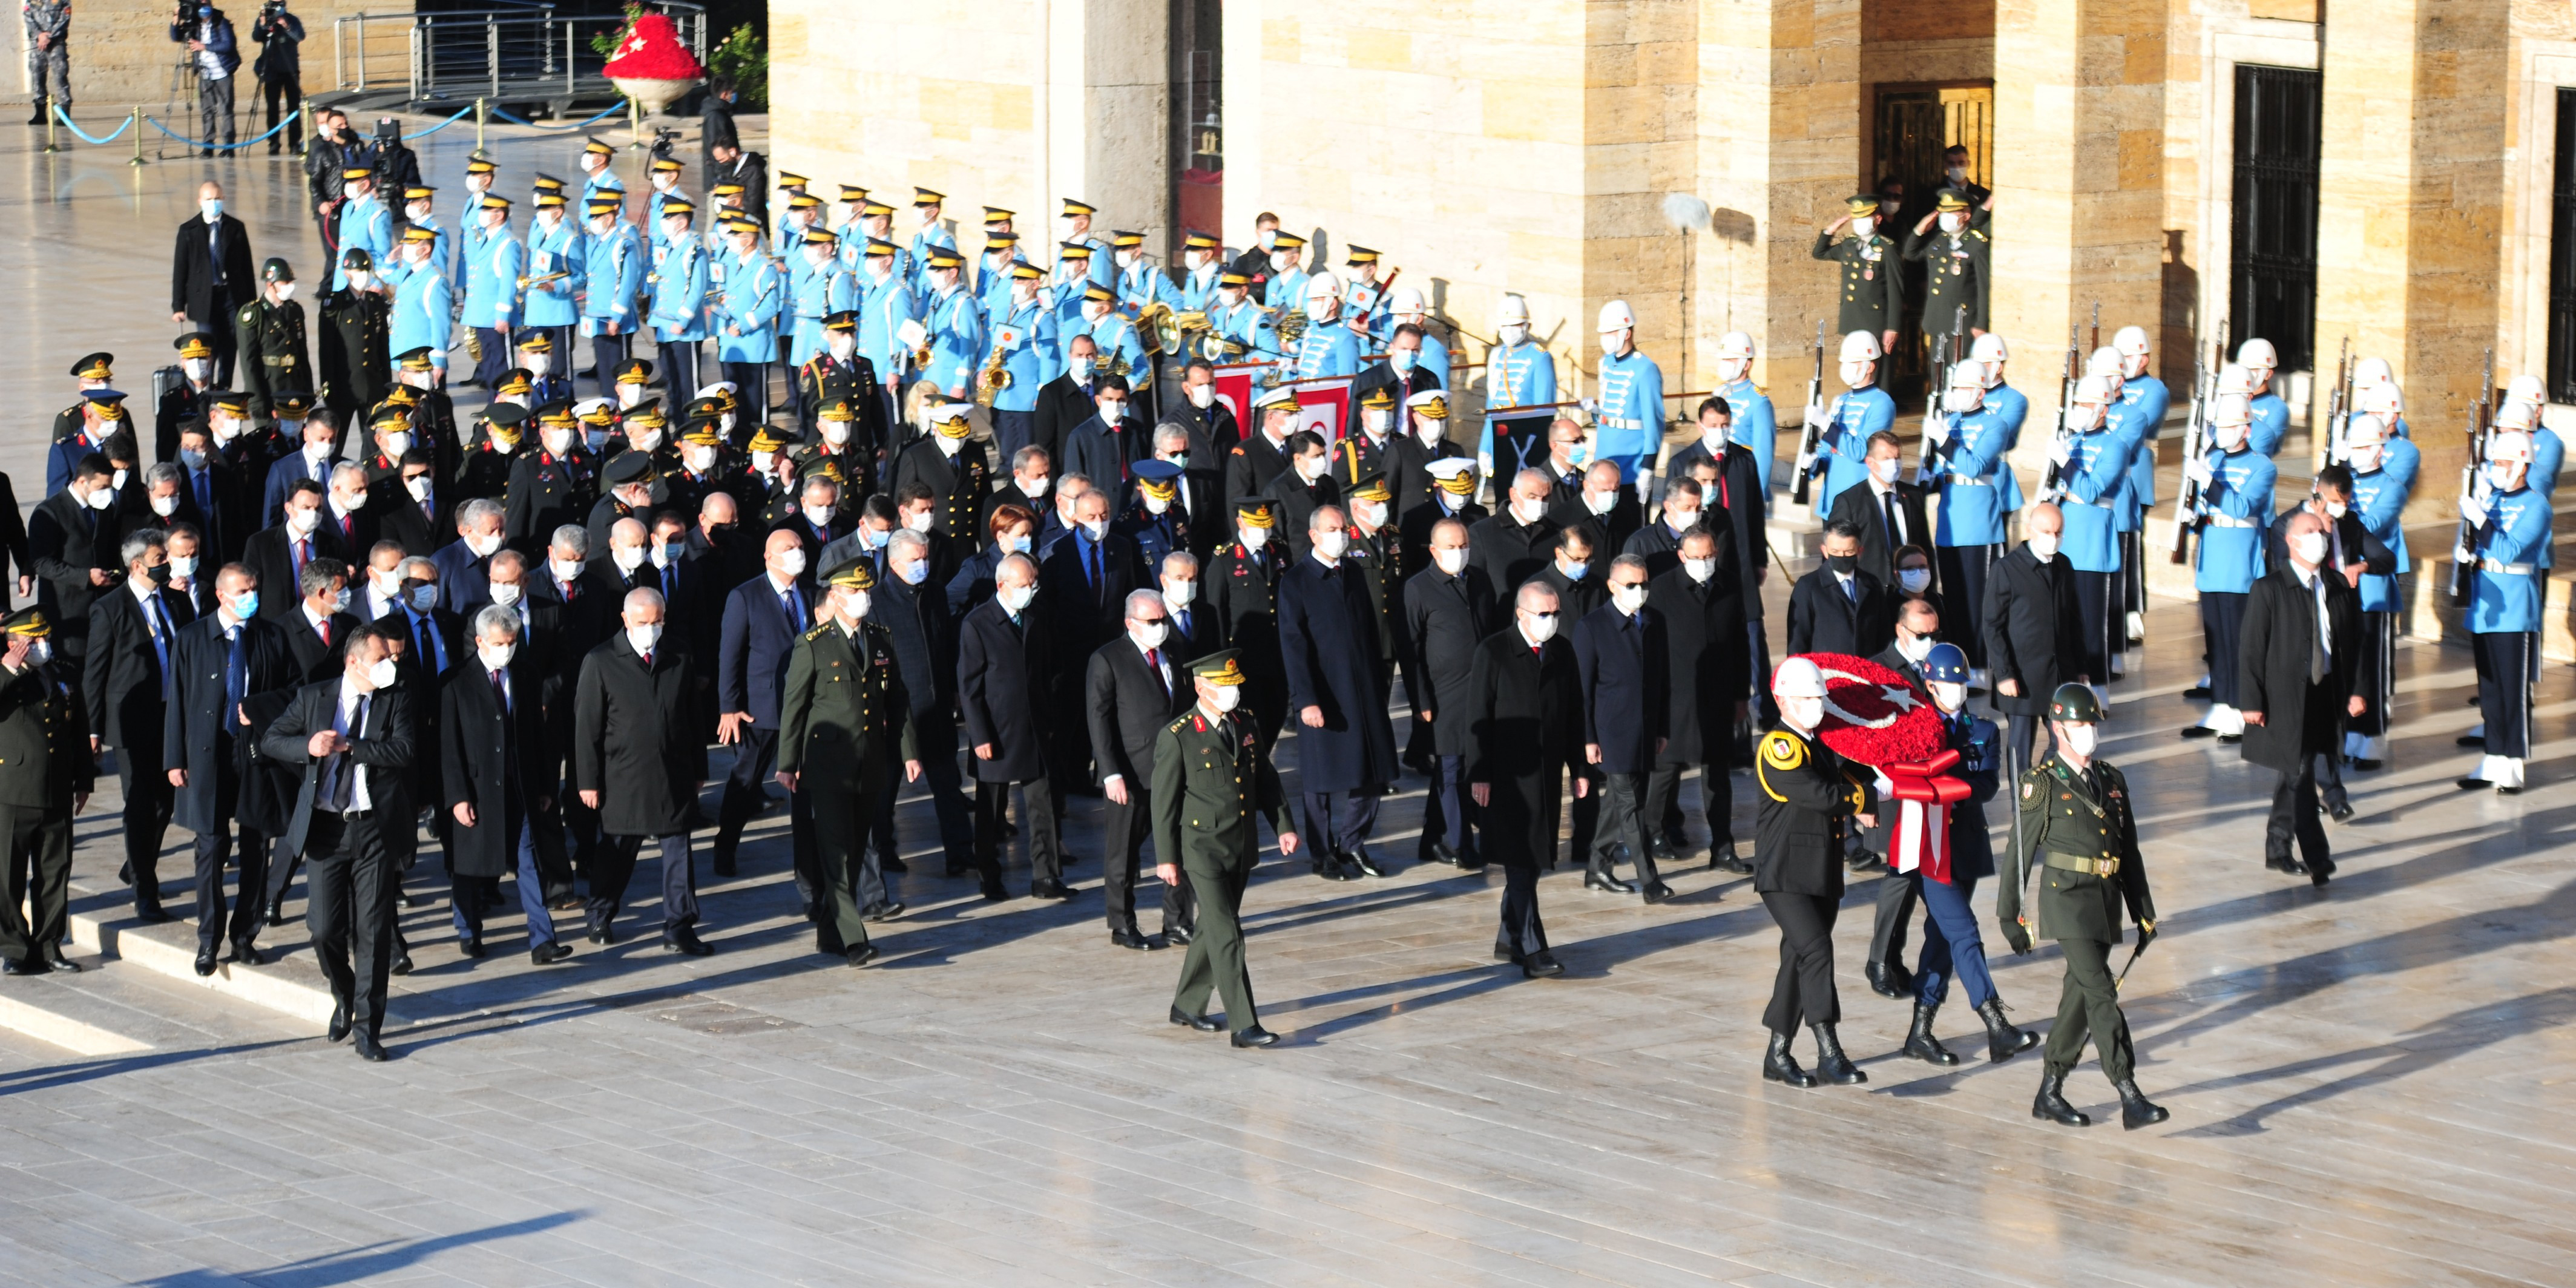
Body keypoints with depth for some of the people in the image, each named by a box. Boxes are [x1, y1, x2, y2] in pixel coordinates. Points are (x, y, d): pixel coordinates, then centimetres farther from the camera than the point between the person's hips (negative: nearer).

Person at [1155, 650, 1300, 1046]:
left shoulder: (1245, 727, 8)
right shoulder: (1177, 737, -10)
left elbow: (1266, 779, 17)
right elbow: (1164, 801, -8)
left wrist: (1283, 826, 9)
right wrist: (1167, 858, -8)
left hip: (1242, 847, 7)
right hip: (1202, 848, -6)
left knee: (1213, 929, 16)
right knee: (1226, 936, -10)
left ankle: (1187, 1006, 32)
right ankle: (1244, 1026, -11)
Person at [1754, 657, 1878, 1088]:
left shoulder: (1823, 745, 16)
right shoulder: (1778, 747, -13)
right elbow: (1822, 796, -21)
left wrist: (1860, 803, -4)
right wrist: (1871, 797, -8)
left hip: (1824, 875, 8)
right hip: (1785, 875, -8)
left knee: (1799, 962, 11)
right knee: (1816, 950, -19)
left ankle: (1778, 1055, 18)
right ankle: (1830, 1056, -21)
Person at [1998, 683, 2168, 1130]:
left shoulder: (2113, 780, 12)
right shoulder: (2043, 785, -6)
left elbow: (2130, 852, 17)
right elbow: (2019, 854, -4)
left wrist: (2144, 913, 15)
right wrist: (2009, 917, -4)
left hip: (2106, 901, 7)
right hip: (2067, 898, -7)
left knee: (2080, 996, 11)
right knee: (2101, 995, -13)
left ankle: (2050, 1093, 22)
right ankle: (2131, 1100, -18)